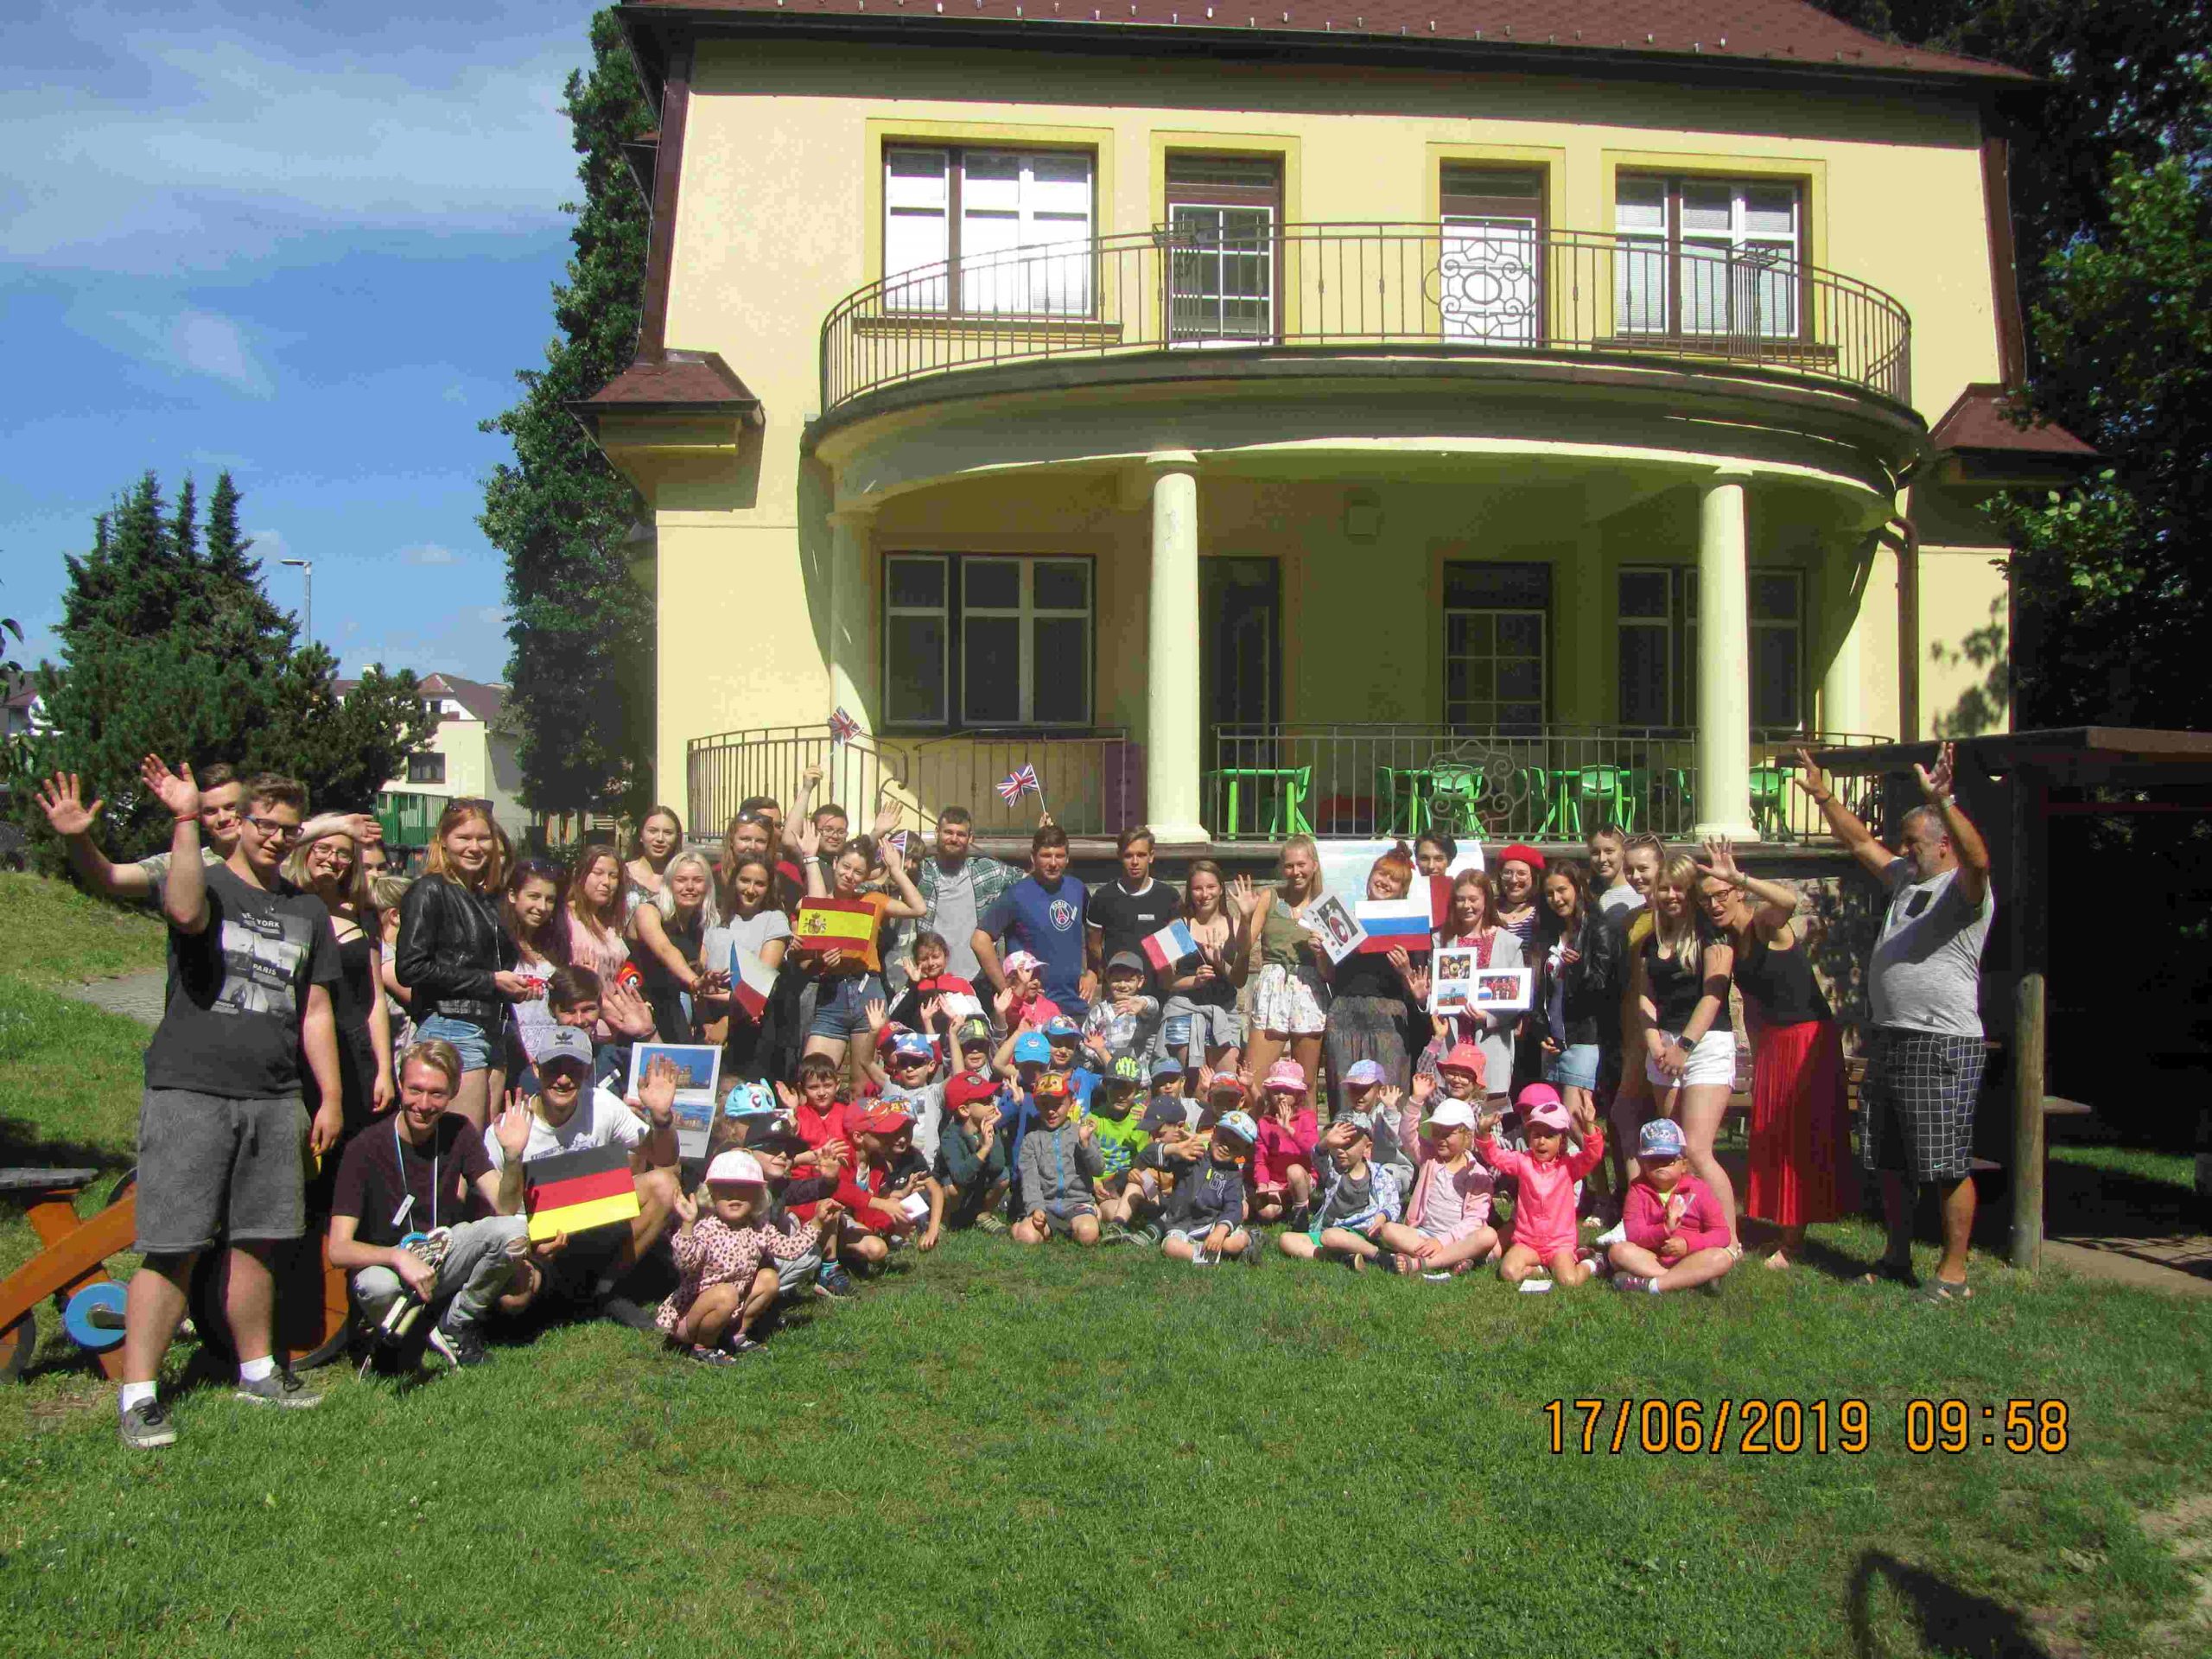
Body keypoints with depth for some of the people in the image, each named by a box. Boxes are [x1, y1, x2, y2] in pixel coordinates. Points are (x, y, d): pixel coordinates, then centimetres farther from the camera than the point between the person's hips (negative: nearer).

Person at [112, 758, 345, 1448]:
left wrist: (331, 1098, 12)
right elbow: (186, 912, -25)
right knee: (172, 1248, -5)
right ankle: (137, 1393, 1)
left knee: (257, 1241, 11)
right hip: (189, 1090, -4)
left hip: (274, 1100, 4)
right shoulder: (205, 883, 2)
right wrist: (186, 820, -25)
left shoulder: (308, 912, 16)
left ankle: (257, 1370, 23)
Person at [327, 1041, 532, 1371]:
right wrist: (400, 1257, -40)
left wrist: (513, 1155, -33)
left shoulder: (458, 1132, -7)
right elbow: (339, 1250, -22)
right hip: (383, 1261, -3)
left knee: (514, 1231, -25)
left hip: (442, 1255, 3)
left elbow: (506, 1208, -14)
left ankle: (456, 1325, -2)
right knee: (378, 1286, -39)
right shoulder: (366, 1149, -18)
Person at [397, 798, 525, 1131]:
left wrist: (517, 985, 7)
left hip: (492, 1031, 8)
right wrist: (490, 981, -13)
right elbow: (411, 969, -15)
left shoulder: (487, 897, 18)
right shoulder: (430, 891, -5)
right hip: (450, 1029, -8)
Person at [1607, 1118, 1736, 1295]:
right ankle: (1692, 1279, -33)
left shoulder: (1698, 1190, 1)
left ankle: (1649, 1284, -38)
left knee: (1723, 1257, -29)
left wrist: (1687, 1244, -22)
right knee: (1617, 1250, -25)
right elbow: (1632, 1233, -10)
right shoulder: (1638, 1189, 2)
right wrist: (1664, 1230, -28)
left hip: (1690, 1257, 0)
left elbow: (1721, 1233, -5)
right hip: (1651, 1258, 0)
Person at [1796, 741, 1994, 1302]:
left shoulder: (1965, 891, -8)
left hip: (1943, 1045, -9)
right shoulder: (1905, 880, 16)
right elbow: (1860, 842, 26)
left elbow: (1977, 858, -30)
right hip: (1888, 1039, 9)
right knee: (1888, 1162, 15)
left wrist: (1941, 799, -41)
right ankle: (1898, 1259, 27)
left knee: (1948, 1167, -4)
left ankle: (1953, 1273, 5)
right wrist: (1824, 796, 19)